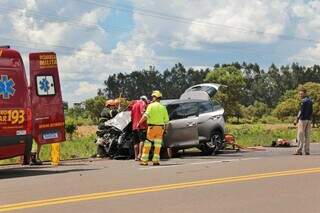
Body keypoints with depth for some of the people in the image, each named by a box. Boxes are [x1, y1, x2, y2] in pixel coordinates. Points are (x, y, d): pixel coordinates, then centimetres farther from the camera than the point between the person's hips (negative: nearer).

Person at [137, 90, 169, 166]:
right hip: (160, 127, 3)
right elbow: (166, 120, 7)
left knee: (147, 144, 2)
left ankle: (144, 160, 2)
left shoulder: (151, 106, -5)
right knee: (157, 145, 7)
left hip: (152, 127, -3)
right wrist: (164, 128, 19)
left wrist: (139, 123, -11)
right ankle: (156, 160, 4)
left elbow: (145, 116, -16)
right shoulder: (163, 107, 7)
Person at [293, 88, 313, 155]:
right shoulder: (310, 101, 14)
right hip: (309, 119, 8)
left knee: (300, 135, -6)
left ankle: (299, 150, -10)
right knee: (307, 135, 8)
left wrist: (297, 119, -11)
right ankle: (307, 151, 6)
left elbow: (301, 111, -15)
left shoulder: (303, 101, -11)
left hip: (303, 119, -8)